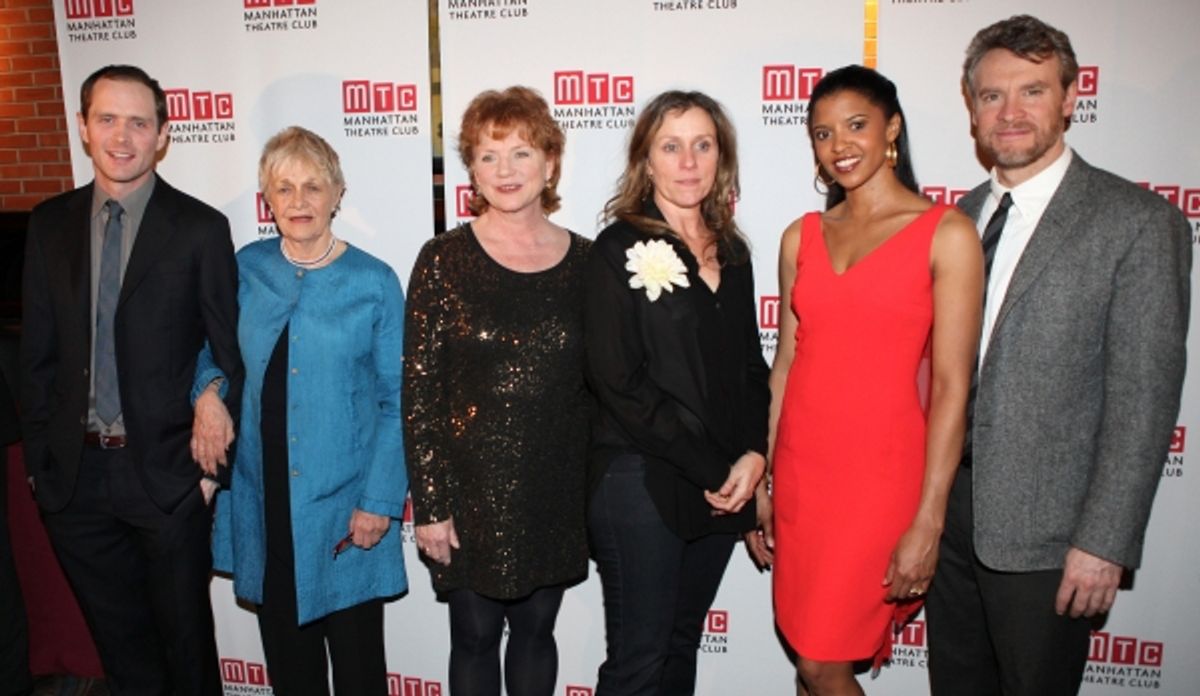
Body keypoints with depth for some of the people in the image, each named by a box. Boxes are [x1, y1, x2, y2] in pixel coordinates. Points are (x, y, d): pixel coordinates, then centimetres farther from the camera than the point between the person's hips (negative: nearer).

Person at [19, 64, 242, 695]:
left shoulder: (200, 228, -7)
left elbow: (231, 358, -6)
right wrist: (38, 460, 4)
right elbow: (37, 354, 7)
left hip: (168, 475, -3)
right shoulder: (50, 224, 5)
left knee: (186, 643, 13)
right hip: (75, 474, 4)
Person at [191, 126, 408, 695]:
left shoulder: (374, 283, -7)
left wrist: (379, 501, -11)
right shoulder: (247, 268, 2)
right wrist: (208, 388, -8)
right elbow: (215, 349, 15)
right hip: (262, 500, 3)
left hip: (343, 504, -3)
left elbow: (395, 401, -6)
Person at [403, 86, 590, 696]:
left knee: (535, 629, 19)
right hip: (471, 487, -2)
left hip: (556, 488, 2)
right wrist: (429, 503, -9)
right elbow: (418, 389, -7)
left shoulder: (582, 259, 0)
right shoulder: (445, 260, -8)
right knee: (475, 635, 14)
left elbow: (594, 381, 6)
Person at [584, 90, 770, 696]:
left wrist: (754, 454, -3)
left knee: (682, 644, 17)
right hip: (640, 483, -5)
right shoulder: (621, 250, -7)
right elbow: (618, 381, -13)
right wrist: (711, 469, -12)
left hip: (721, 485, 6)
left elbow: (750, 364, 14)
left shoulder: (731, 252, 11)